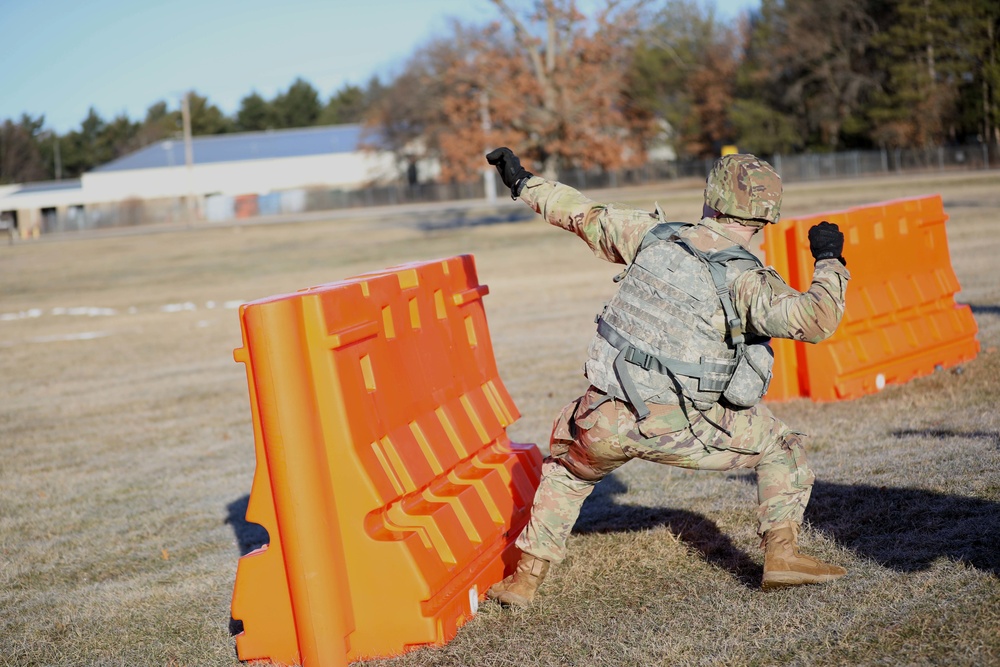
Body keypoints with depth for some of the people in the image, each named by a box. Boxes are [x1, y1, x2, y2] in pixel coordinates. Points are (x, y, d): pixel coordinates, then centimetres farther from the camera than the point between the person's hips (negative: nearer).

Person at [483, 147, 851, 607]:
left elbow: (586, 216, 16)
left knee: (567, 468, 34)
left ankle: (525, 579, 31)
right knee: (781, 447, 18)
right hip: (678, 429, -3)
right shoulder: (744, 278, -10)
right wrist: (829, 262, -3)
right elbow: (816, 320, -21)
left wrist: (524, 183, 31)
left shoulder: (652, 235, 3)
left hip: (605, 424, 4)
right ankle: (782, 554, 8)